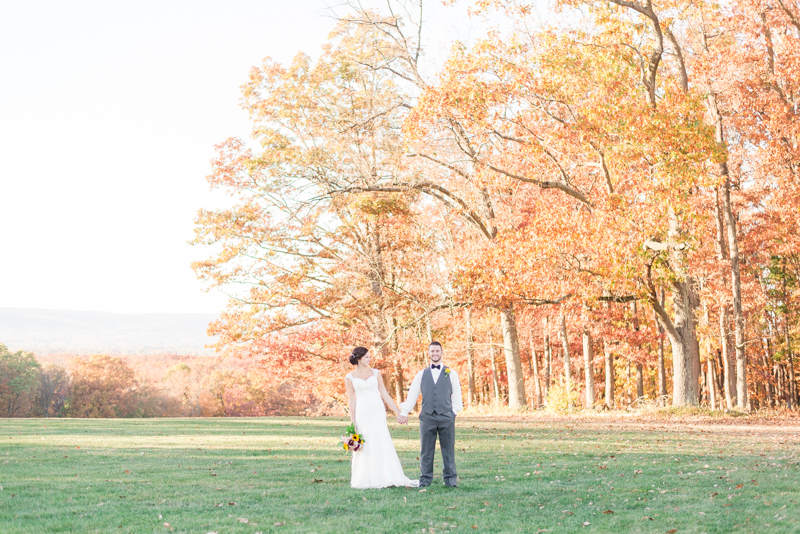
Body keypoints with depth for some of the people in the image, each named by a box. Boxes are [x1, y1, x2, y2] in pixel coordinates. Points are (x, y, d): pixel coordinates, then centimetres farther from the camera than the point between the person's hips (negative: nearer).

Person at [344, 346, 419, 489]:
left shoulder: (375, 373, 7)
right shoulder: (350, 378, 2)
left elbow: (385, 394, 9)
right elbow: (351, 400, 1)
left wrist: (399, 412, 6)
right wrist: (353, 423, -2)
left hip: (378, 412, 2)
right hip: (362, 414, -2)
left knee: (384, 444, 0)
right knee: (366, 446, -1)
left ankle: (389, 478, 4)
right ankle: (364, 481, 9)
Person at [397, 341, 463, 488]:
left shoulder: (451, 373, 10)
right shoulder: (421, 374, 13)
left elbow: (457, 394, 11)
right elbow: (412, 394, 12)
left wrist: (454, 411, 2)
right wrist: (404, 412, 6)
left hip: (446, 416, -1)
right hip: (427, 417, 1)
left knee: (448, 450, 2)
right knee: (426, 450, 3)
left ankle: (450, 480, 8)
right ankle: (425, 480, 9)